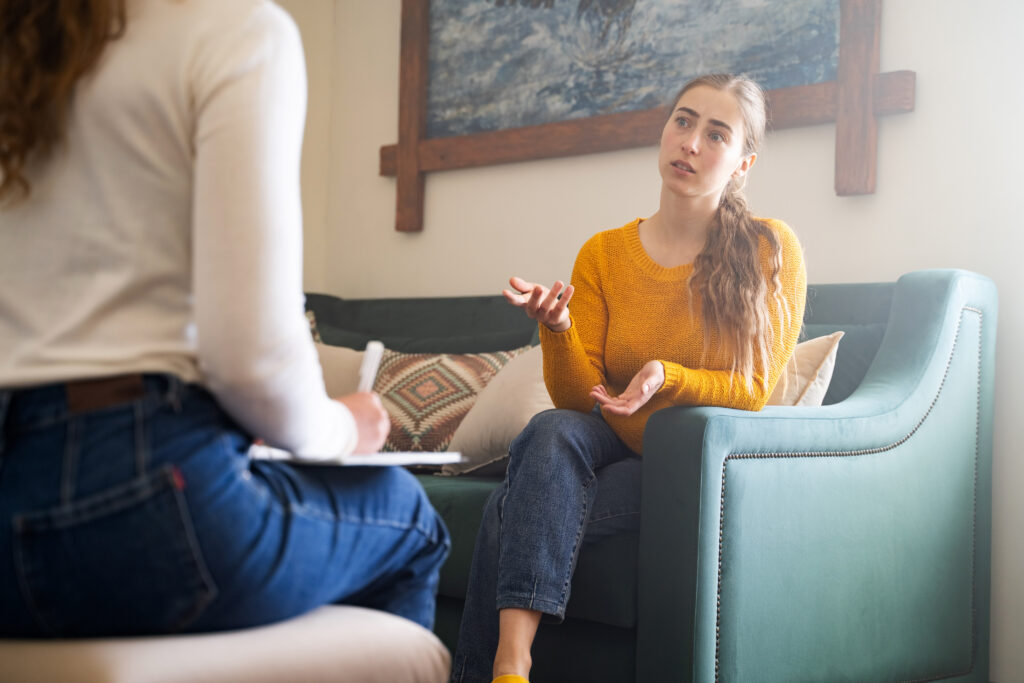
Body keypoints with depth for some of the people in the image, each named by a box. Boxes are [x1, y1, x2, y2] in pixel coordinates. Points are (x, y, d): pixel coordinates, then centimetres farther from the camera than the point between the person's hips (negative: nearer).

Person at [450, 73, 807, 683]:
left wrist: (667, 377, -24)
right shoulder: (603, 254, 3)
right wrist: (558, 329, -23)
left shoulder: (771, 250, -5)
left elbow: (753, 392, -5)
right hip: (611, 446, 4)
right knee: (552, 430, -33)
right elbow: (577, 397, -2)